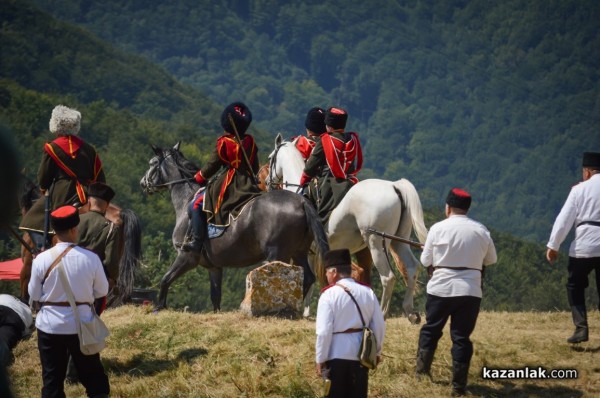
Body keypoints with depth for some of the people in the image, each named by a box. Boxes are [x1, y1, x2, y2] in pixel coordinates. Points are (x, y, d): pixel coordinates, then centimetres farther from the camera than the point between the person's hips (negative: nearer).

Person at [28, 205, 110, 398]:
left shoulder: (42, 259, -12)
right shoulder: (91, 258, -11)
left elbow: (34, 295, -3)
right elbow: (102, 290, 1)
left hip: (50, 325, 0)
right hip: (81, 324, 0)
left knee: (52, 378, 9)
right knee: (92, 375, 15)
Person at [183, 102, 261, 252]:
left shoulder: (224, 142, -10)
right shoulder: (250, 141, 6)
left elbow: (212, 165, -2)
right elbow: (255, 168, 13)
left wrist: (200, 176, 16)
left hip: (227, 185, -6)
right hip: (248, 183, 6)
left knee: (196, 205, -2)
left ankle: (197, 241, -10)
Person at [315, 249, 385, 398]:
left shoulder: (329, 295, -12)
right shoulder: (367, 292, 3)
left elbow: (324, 332, -15)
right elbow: (379, 326, 7)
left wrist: (321, 359, -6)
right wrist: (377, 351, 20)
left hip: (337, 354, -4)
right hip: (362, 355, 4)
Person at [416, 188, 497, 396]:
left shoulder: (438, 228, -7)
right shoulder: (481, 231, -1)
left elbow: (425, 260, 0)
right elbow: (491, 259, 11)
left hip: (441, 288, -1)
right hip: (470, 291, 1)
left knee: (431, 329, 19)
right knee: (461, 336, 6)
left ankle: (422, 371, 25)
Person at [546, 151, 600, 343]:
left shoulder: (580, 189, -1)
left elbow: (564, 218, -3)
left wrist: (553, 245, 1)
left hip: (584, 246, -2)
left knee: (575, 286, 15)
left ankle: (581, 328, -1)